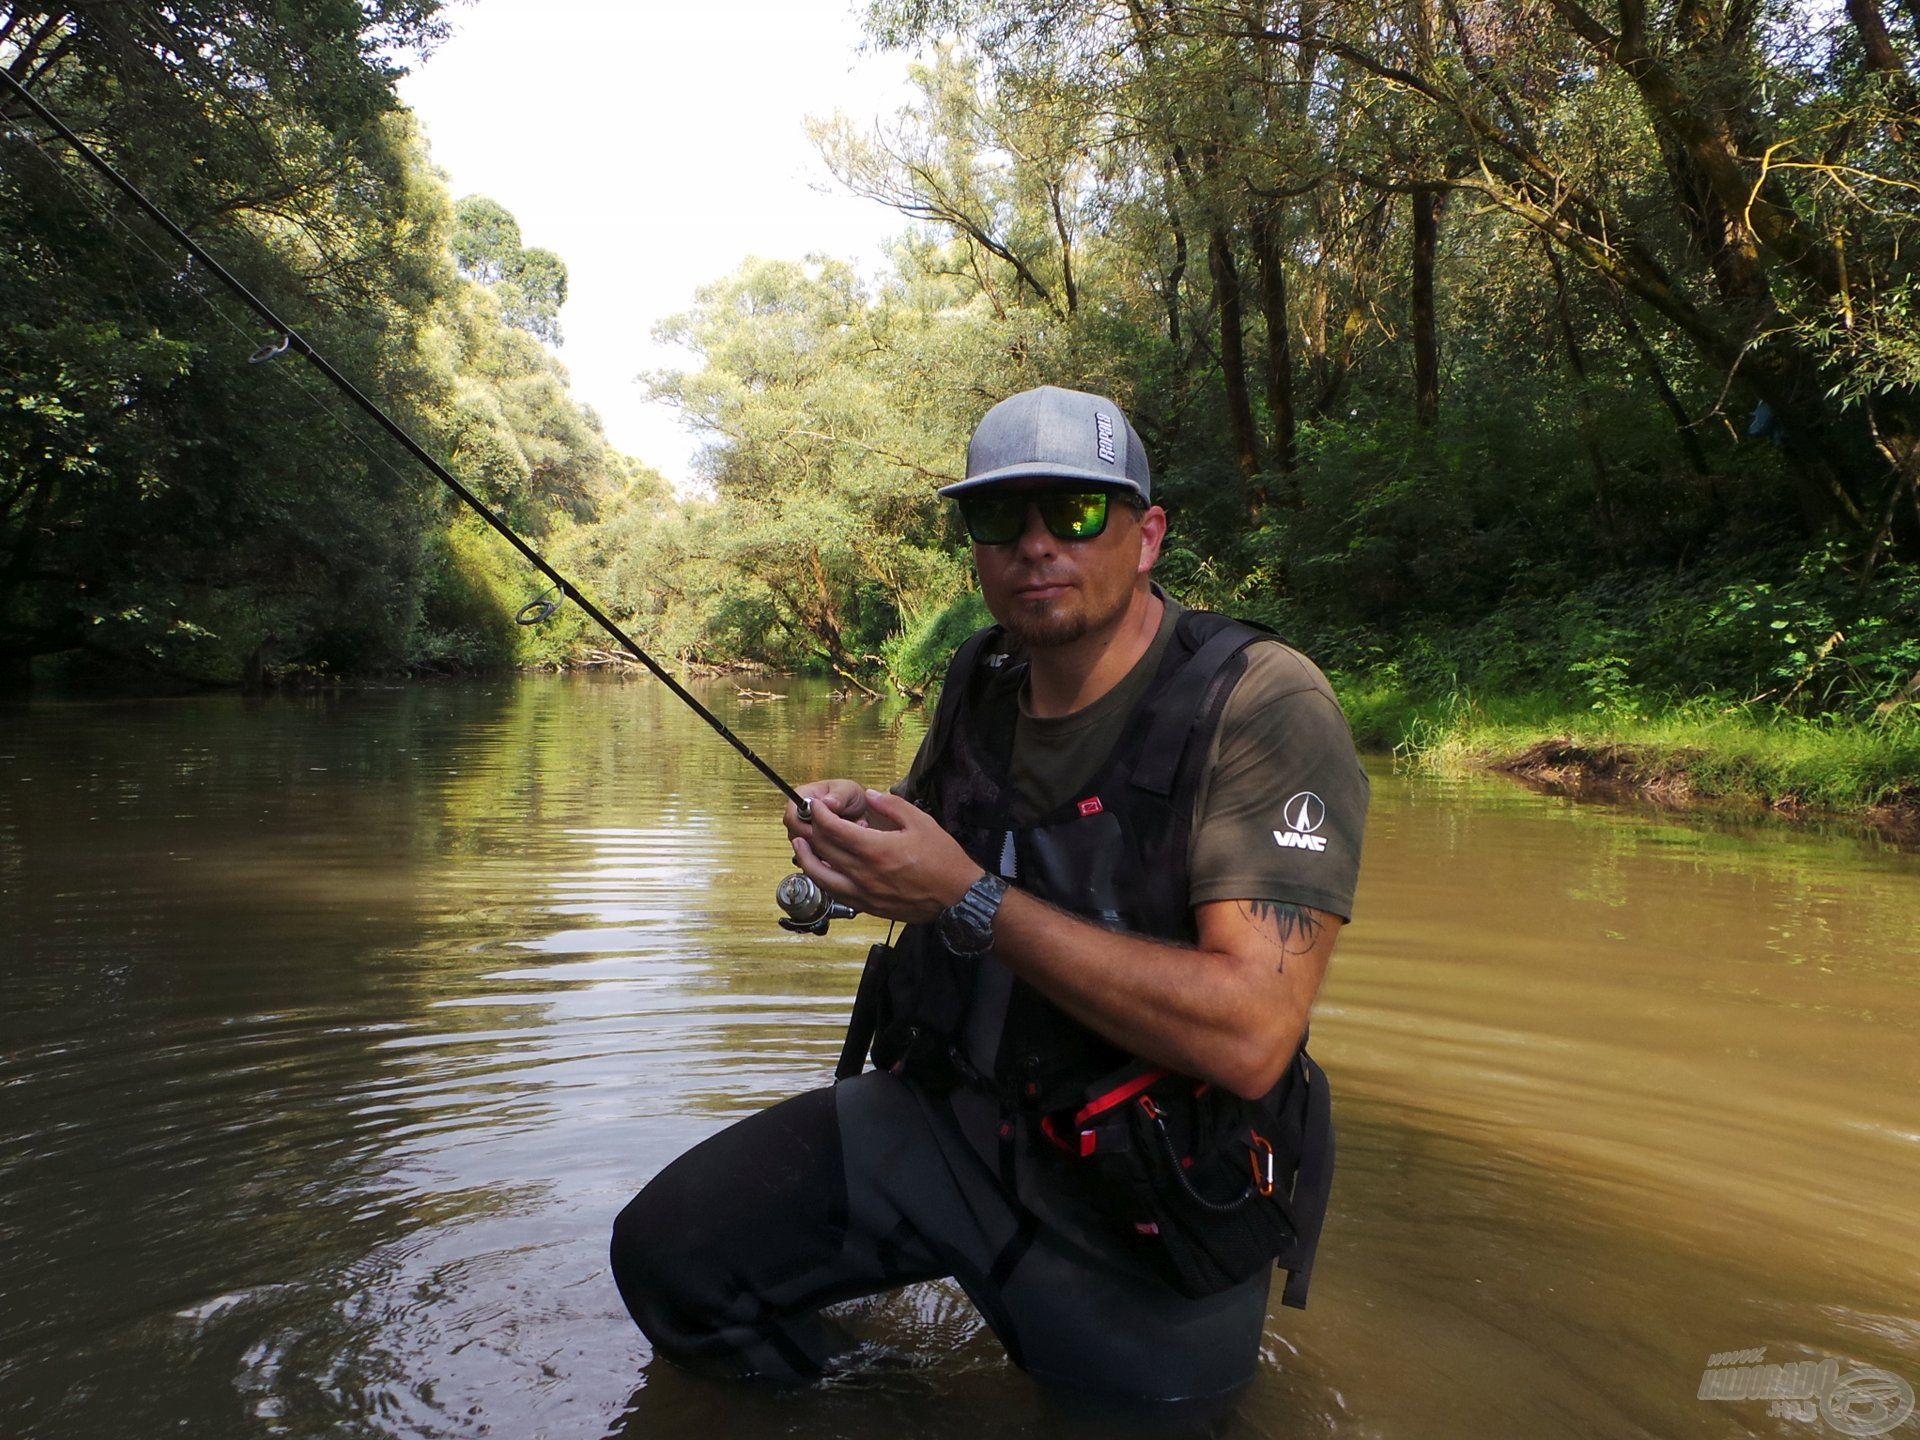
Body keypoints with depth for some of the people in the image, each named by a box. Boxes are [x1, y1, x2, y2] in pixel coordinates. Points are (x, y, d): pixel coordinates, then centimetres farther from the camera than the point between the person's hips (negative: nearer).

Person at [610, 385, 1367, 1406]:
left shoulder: (1263, 705, -21)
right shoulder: (983, 681, 1)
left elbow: (1249, 1034, -30)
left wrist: (969, 900, -30)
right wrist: (863, 833, -5)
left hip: (1144, 1216, -4)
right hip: (946, 1113, 5)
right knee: (667, 1252, -5)